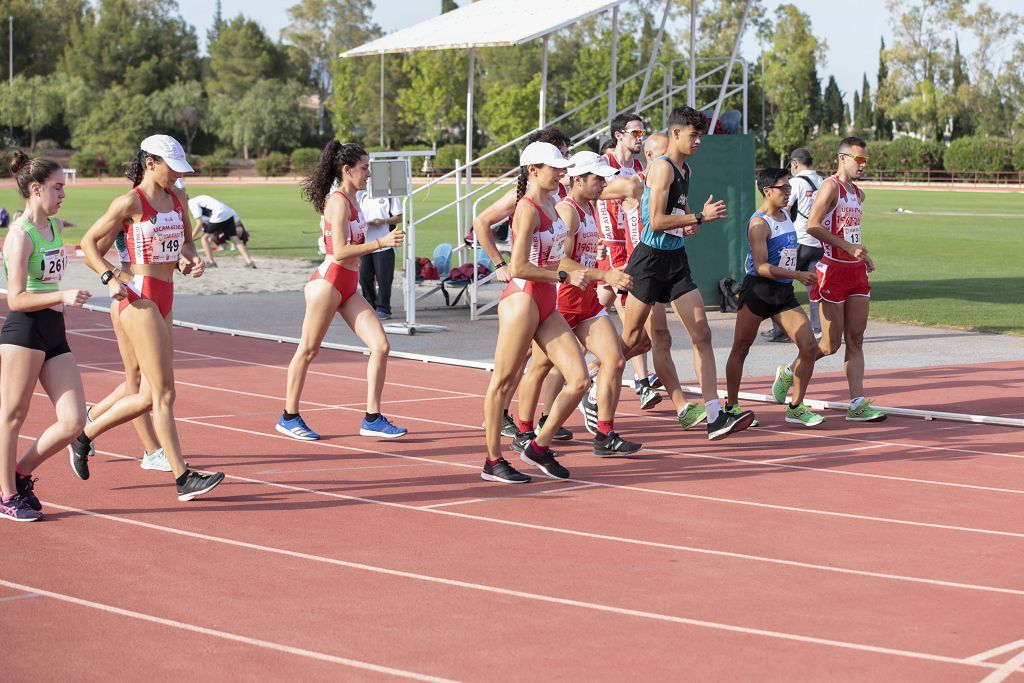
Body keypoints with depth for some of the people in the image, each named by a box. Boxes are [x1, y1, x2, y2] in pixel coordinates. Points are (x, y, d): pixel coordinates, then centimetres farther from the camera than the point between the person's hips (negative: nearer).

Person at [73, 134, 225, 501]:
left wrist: (191, 259, 4)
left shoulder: (177, 199, 11)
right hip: (140, 297, -8)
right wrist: (110, 278, -15)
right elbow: (89, 242, -3)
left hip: (164, 299, 8)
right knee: (164, 393, -7)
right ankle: (183, 478, -5)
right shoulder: (130, 202, -8)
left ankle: (83, 436, 28)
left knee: (149, 396, 11)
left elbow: (185, 240, 26)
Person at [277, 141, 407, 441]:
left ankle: (372, 419, 1)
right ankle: (289, 417, 16)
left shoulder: (350, 201, 15)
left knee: (381, 346, -2)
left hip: (348, 287, 9)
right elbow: (340, 252, -21)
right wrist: (381, 242, -23)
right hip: (328, 282, -9)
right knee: (307, 350, 4)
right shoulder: (339, 201, -14)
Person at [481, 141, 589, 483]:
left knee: (579, 379, 1)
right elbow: (519, 267, -19)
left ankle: (539, 447, 13)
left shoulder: (550, 205, 13)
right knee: (503, 381, 2)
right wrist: (565, 276, -16)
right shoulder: (528, 209, -13)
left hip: (547, 305, 9)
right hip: (522, 300, -9)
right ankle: (493, 461, 10)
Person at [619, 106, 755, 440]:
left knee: (702, 334, -2)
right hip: (651, 260, -8)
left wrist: (689, 223, 10)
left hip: (676, 261, 8)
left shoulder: (685, 170, 14)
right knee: (632, 340, 0)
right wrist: (699, 217, -18)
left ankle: (714, 416, -6)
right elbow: (656, 222, -21)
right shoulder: (663, 167, -13)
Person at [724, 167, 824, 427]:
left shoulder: (786, 214, 10)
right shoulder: (759, 223, -15)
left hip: (784, 292, 7)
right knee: (741, 349, 6)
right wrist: (798, 275, -28)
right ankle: (731, 406, 18)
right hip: (758, 291, -7)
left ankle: (795, 408, 7)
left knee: (810, 347, -4)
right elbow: (761, 267, -24)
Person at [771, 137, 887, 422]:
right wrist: (847, 247, -23)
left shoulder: (858, 194, 16)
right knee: (830, 344, -3)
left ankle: (857, 404, -1)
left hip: (856, 271, 8)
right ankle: (788, 372, 20)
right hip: (833, 270, -8)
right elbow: (812, 226, -19)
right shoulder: (831, 186, -10)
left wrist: (863, 254, 13)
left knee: (855, 340, 1)